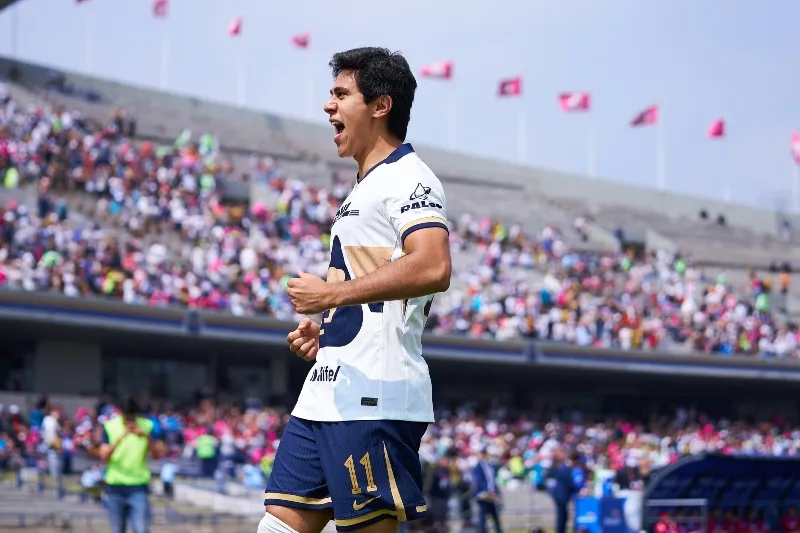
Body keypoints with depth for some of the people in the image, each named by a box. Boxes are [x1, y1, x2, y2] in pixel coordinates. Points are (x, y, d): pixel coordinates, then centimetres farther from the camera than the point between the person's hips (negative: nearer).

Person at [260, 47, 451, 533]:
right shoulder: (365, 189, 24)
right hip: (325, 396, 10)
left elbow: (433, 269, -25)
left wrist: (332, 294, -19)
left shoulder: (407, 177, -7)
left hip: (373, 401, -10)